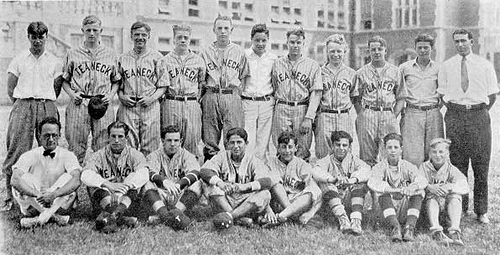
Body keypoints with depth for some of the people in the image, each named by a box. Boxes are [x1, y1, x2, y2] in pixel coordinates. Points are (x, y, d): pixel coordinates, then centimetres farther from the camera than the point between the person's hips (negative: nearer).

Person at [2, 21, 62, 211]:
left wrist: (44, 104, 6)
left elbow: (57, 89, 13)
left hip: (47, 106, 1)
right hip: (23, 105, 0)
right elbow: (10, 89, 11)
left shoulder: (54, 62, 12)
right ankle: (11, 197, 0)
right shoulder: (19, 60, 11)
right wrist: (22, 105, 6)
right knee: (16, 151, -5)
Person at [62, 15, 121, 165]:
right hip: (78, 103, 0)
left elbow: (116, 80, 17)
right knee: (75, 147, -1)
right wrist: (72, 94, -3)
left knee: (103, 148, 0)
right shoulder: (72, 54, 12)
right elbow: (64, 80, 13)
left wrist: (111, 95, 0)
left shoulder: (110, 55, 14)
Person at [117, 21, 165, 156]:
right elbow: (118, 84, 19)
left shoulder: (157, 58, 6)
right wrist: (121, 96, -1)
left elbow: (163, 85, 4)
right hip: (128, 106, 2)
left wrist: (152, 98, -11)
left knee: (149, 149, -1)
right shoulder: (123, 58, 14)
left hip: (150, 107, -1)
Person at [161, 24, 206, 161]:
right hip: (171, 104, 0)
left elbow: (202, 83, 18)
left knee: (192, 142, -2)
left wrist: (197, 97, 8)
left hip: (192, 104, 0)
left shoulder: (198, 60, 12)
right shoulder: (166, 60, 9)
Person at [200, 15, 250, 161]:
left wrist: (237, 91, 0)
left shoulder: (239, 52, 12)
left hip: (232, 97, -1)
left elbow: (245, 76, 11)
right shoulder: (205, 52, 12)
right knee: (210, 141, 2)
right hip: (210, 97, 1)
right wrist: (205, 94, 2)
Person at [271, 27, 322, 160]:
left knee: (302, 151, -2)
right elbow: (273, 89, 15)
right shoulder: (277, 64, 14)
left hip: (302, 110, -1)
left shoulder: (312, 65, 6)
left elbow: (316, 93, -1)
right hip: (281, 109, 2)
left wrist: (308, 118, -11)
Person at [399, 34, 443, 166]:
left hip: (433, 114, 1)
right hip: (412, 114, -1)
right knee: (412, 157, -8)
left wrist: (438, 107, 7)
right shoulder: (404, 68, 6)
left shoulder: (438, 68, 9)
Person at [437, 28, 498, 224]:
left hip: (479, 115, 0)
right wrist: (456, 111, 4)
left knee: (481, 164, 1)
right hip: (455, 116, 0)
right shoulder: (446, 67, 8)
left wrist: (481, 112, 5)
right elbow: (442, 94, 11)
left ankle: (482, 211, 10)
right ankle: (459, 208, 12)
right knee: (457, 164, 3)